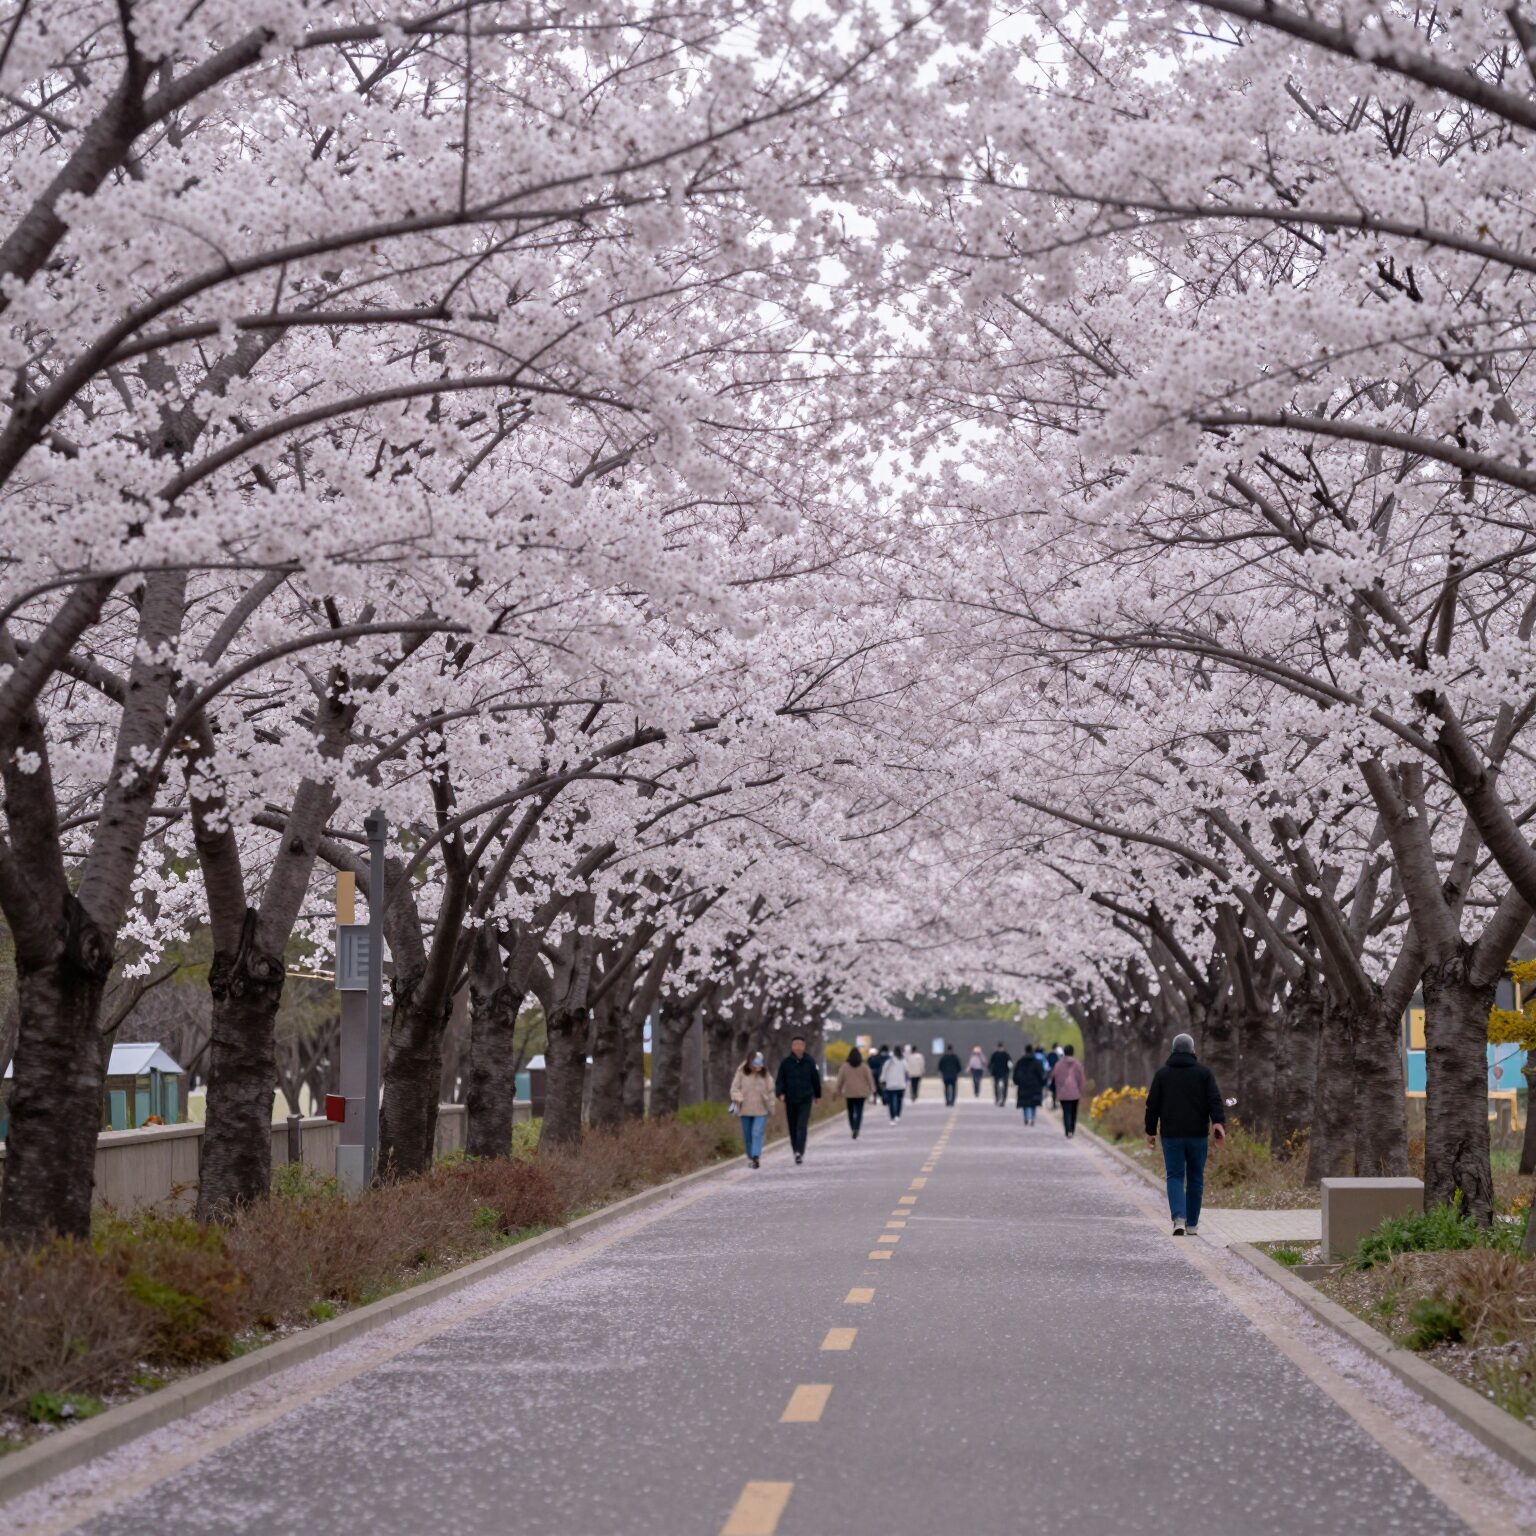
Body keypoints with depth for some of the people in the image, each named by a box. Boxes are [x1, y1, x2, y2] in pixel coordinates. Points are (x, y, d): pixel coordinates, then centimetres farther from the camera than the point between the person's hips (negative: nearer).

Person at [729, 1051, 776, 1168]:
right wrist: (738, 1098, -19)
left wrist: (771, 1108, 9)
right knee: (747, 1135, 8)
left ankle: (755, 1157, -22)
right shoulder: (741, 1072, -3)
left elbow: (770, 1091, 7)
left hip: (761, 1110, -1)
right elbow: (734, 1088, -1)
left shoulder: (765, 1074, 0)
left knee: (757, 1133, -16)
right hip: (745, 1110, 1)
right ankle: (750, 1158, 21)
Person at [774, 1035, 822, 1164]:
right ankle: (797, 1151, 24)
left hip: (805, 1100, -2)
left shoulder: (809, 1062, 0)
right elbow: (780, 1080, 1)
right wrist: (780, 1093, -14)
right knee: (793, 1127, 9)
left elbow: (816, 1079, 11)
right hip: (790, 1100, 2)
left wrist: (817, 1095, 18)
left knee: (802, 1126, -13)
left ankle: (799, 1152, -20)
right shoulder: (785, 1062, 1)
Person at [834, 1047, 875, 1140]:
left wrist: (838, 1091, 13)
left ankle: (853, 1129, 9)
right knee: (859, 1111, -2)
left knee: (851, 1111, 11)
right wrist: (871, 1090, 8)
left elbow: (840, 1080, 3)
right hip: (861, 1093, 0)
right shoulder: (864, 1066, -2)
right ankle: (856, 1129, -19)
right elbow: (869, 1078, 1)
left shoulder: (844, 1066, -1)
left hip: (849, 1093, 0)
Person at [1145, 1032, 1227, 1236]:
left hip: (1171, 1135, 0)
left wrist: (1151, 1131, 13)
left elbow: (1152, 1104, 5)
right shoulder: (1204, 1072, 2)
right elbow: (1215, 1100, -10)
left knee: (1175, 1177, 4)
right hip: (1198, 1135, 0)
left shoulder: (1162, 1073, 4)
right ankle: (1192, 1225, 16)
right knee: (1195, 1179, 11)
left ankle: (1179, 1219, -17)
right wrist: (1219, 1123, -18)